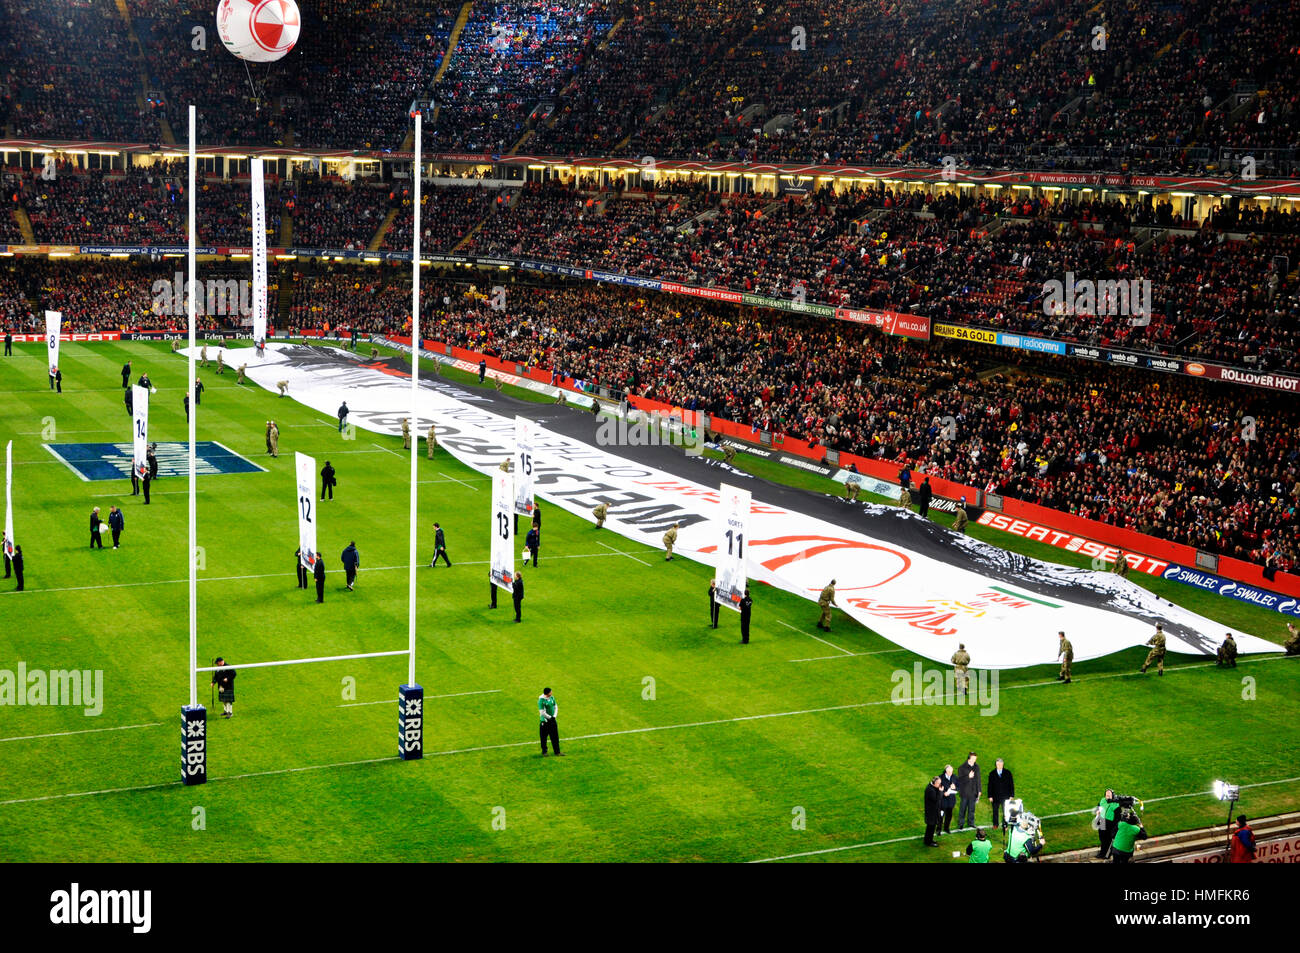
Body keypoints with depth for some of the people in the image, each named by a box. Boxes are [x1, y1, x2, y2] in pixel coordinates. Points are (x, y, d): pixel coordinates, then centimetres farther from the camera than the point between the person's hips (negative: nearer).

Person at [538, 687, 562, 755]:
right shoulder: (541, 700, -17)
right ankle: (544, 752, 17)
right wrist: (550, 717, -11)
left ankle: (557, 751, 15)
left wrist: (554, 716, -2)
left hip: (552, 720, 6)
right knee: (544, 738, 4)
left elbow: (555, 707, 11)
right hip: (545, 721, -6)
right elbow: (542, 712, -17)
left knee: (555, 737, 8)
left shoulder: (552, 697, 3)